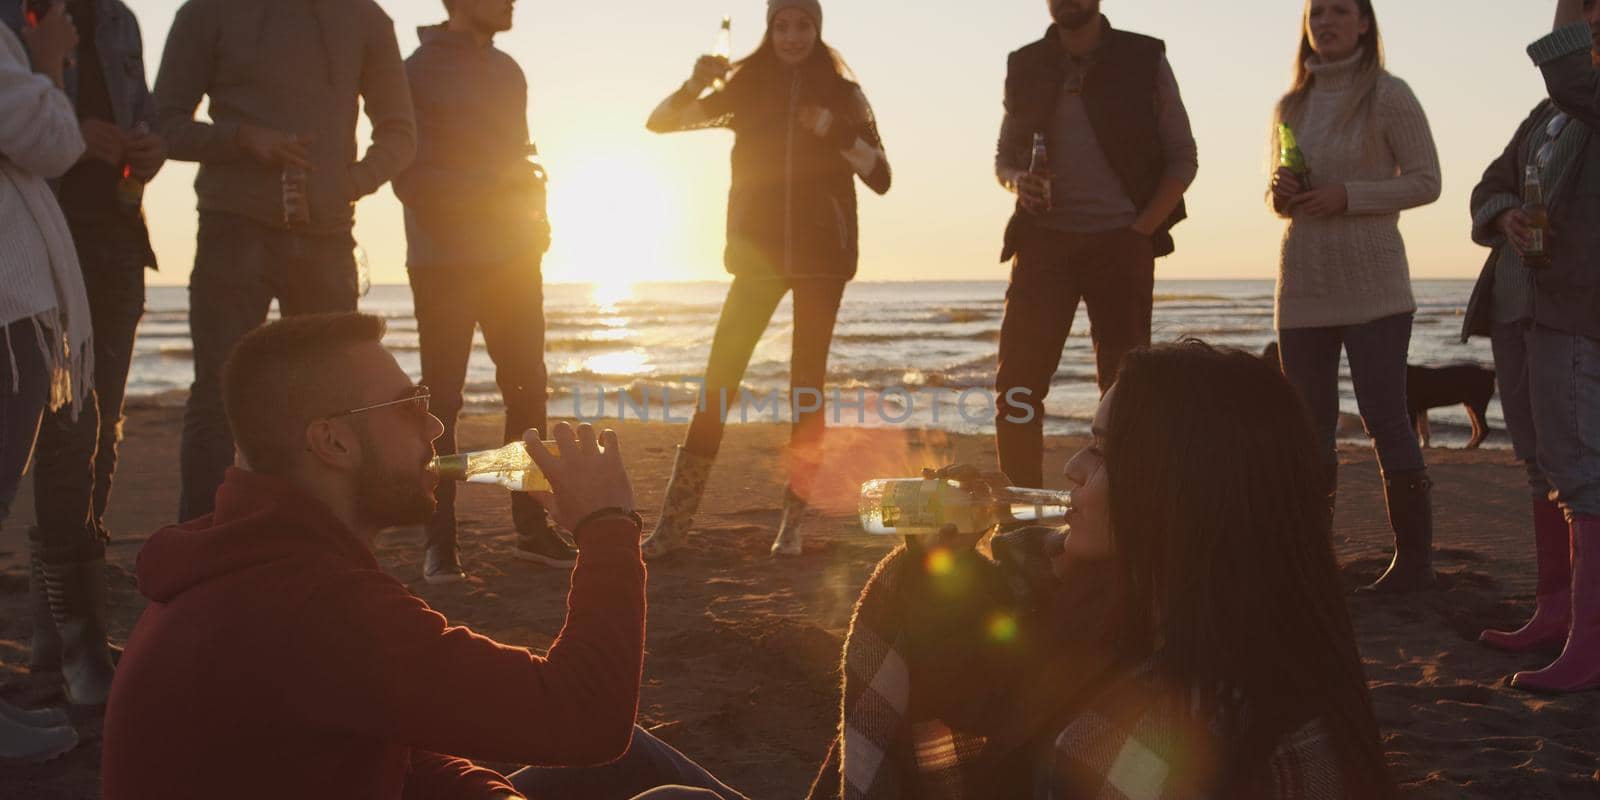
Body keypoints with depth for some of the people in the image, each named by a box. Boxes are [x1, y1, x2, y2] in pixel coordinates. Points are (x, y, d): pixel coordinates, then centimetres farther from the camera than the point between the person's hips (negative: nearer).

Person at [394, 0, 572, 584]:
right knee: (442, 400, 0)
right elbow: (410, 178, -11)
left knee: (527, 390, 5)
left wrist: (535, 213, 2)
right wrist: (493, 183, -18)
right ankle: (439, 542, 7)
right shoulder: (420, 72, -6)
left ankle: (531, 528, 15)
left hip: (512, 261, 6)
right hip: (443, 265, -6)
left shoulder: (507, 72, 14)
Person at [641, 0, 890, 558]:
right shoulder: (747, 87, 7)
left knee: (807, 381, 0)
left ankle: (793, 521, 7)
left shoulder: (842, 93, 5)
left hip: (821, 255, 0)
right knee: (720, 376, -8)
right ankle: (676, 518, -5)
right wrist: (695, 84, -15)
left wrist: (836, 131, -15)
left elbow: (880, 178, 0)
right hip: (759, 250, 1)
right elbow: (660, 122, 4)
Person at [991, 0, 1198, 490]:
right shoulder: (1025, 67, 9)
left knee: (1123, 384, -1)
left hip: (1122, 243, -2)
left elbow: (1183, 158, 4)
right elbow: (1004, 156, 17)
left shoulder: (1145, 61, 3)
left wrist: (1140, 229, -6)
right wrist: (1017, 179, -7)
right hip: (1044, 240, 2)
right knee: (1017, 382, -4)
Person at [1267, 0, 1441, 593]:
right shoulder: (1290, 106, 12)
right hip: (1303, 287, 5)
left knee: (1386, 420, -6)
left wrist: (1347, 196, -16)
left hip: (1372, 287, -5)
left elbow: (1426, 181, -5)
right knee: (1308, 427, 8)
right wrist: (1281, 196, -3)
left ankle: (1414, 560, 2)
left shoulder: (1388, 95, -3)